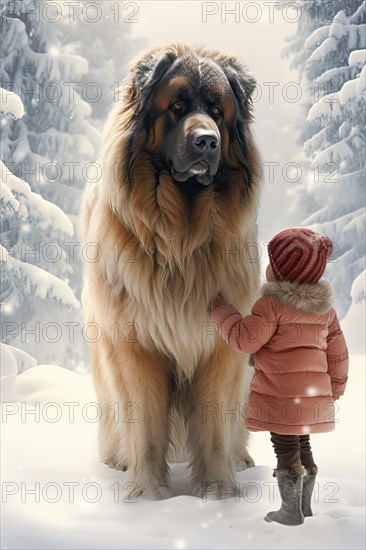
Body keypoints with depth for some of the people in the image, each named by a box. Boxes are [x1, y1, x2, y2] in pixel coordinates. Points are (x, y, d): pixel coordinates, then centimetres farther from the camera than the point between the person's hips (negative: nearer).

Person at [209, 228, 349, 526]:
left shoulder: (272, 305, -15)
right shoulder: (325, 307, 8)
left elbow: (246, 339, -16)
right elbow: (337, 351, 12)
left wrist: (222, 312, -3)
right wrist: (335, 387, 24)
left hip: (280, 395, -7)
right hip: (315, 393, 7)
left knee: (286, 449, 2)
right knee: (302, 446, 19)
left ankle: (291, 512, 10)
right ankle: (305, 506, 29)